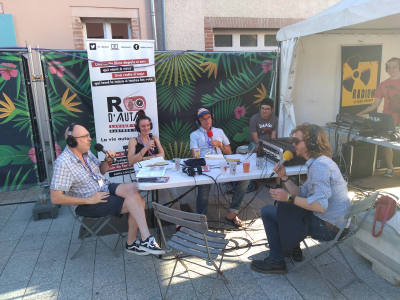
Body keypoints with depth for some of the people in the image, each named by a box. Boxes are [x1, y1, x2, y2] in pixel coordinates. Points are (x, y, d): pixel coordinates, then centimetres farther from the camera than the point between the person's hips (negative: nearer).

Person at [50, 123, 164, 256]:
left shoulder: (87, 152, 3)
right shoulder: (62, 163, -20)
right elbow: (55, 198, -22)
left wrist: (107, 161, -4)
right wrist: (88, 200, -22)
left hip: (105, 187, 7)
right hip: (89, 203, -7)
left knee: (131, 188, -21)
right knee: (135, 203, -20)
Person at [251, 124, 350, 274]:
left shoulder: (320, 165, -24)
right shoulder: (316, 163, 11)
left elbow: (320, 205, -31)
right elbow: (302, 194, 10)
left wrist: (289, 198, -22)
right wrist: (284, 177, 1)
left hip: (328, 227, -11)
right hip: (329, 221, 11)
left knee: (267, 212, -9)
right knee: (281, 204, 24)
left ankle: (276, 262, 5)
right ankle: (292, 248, 31)